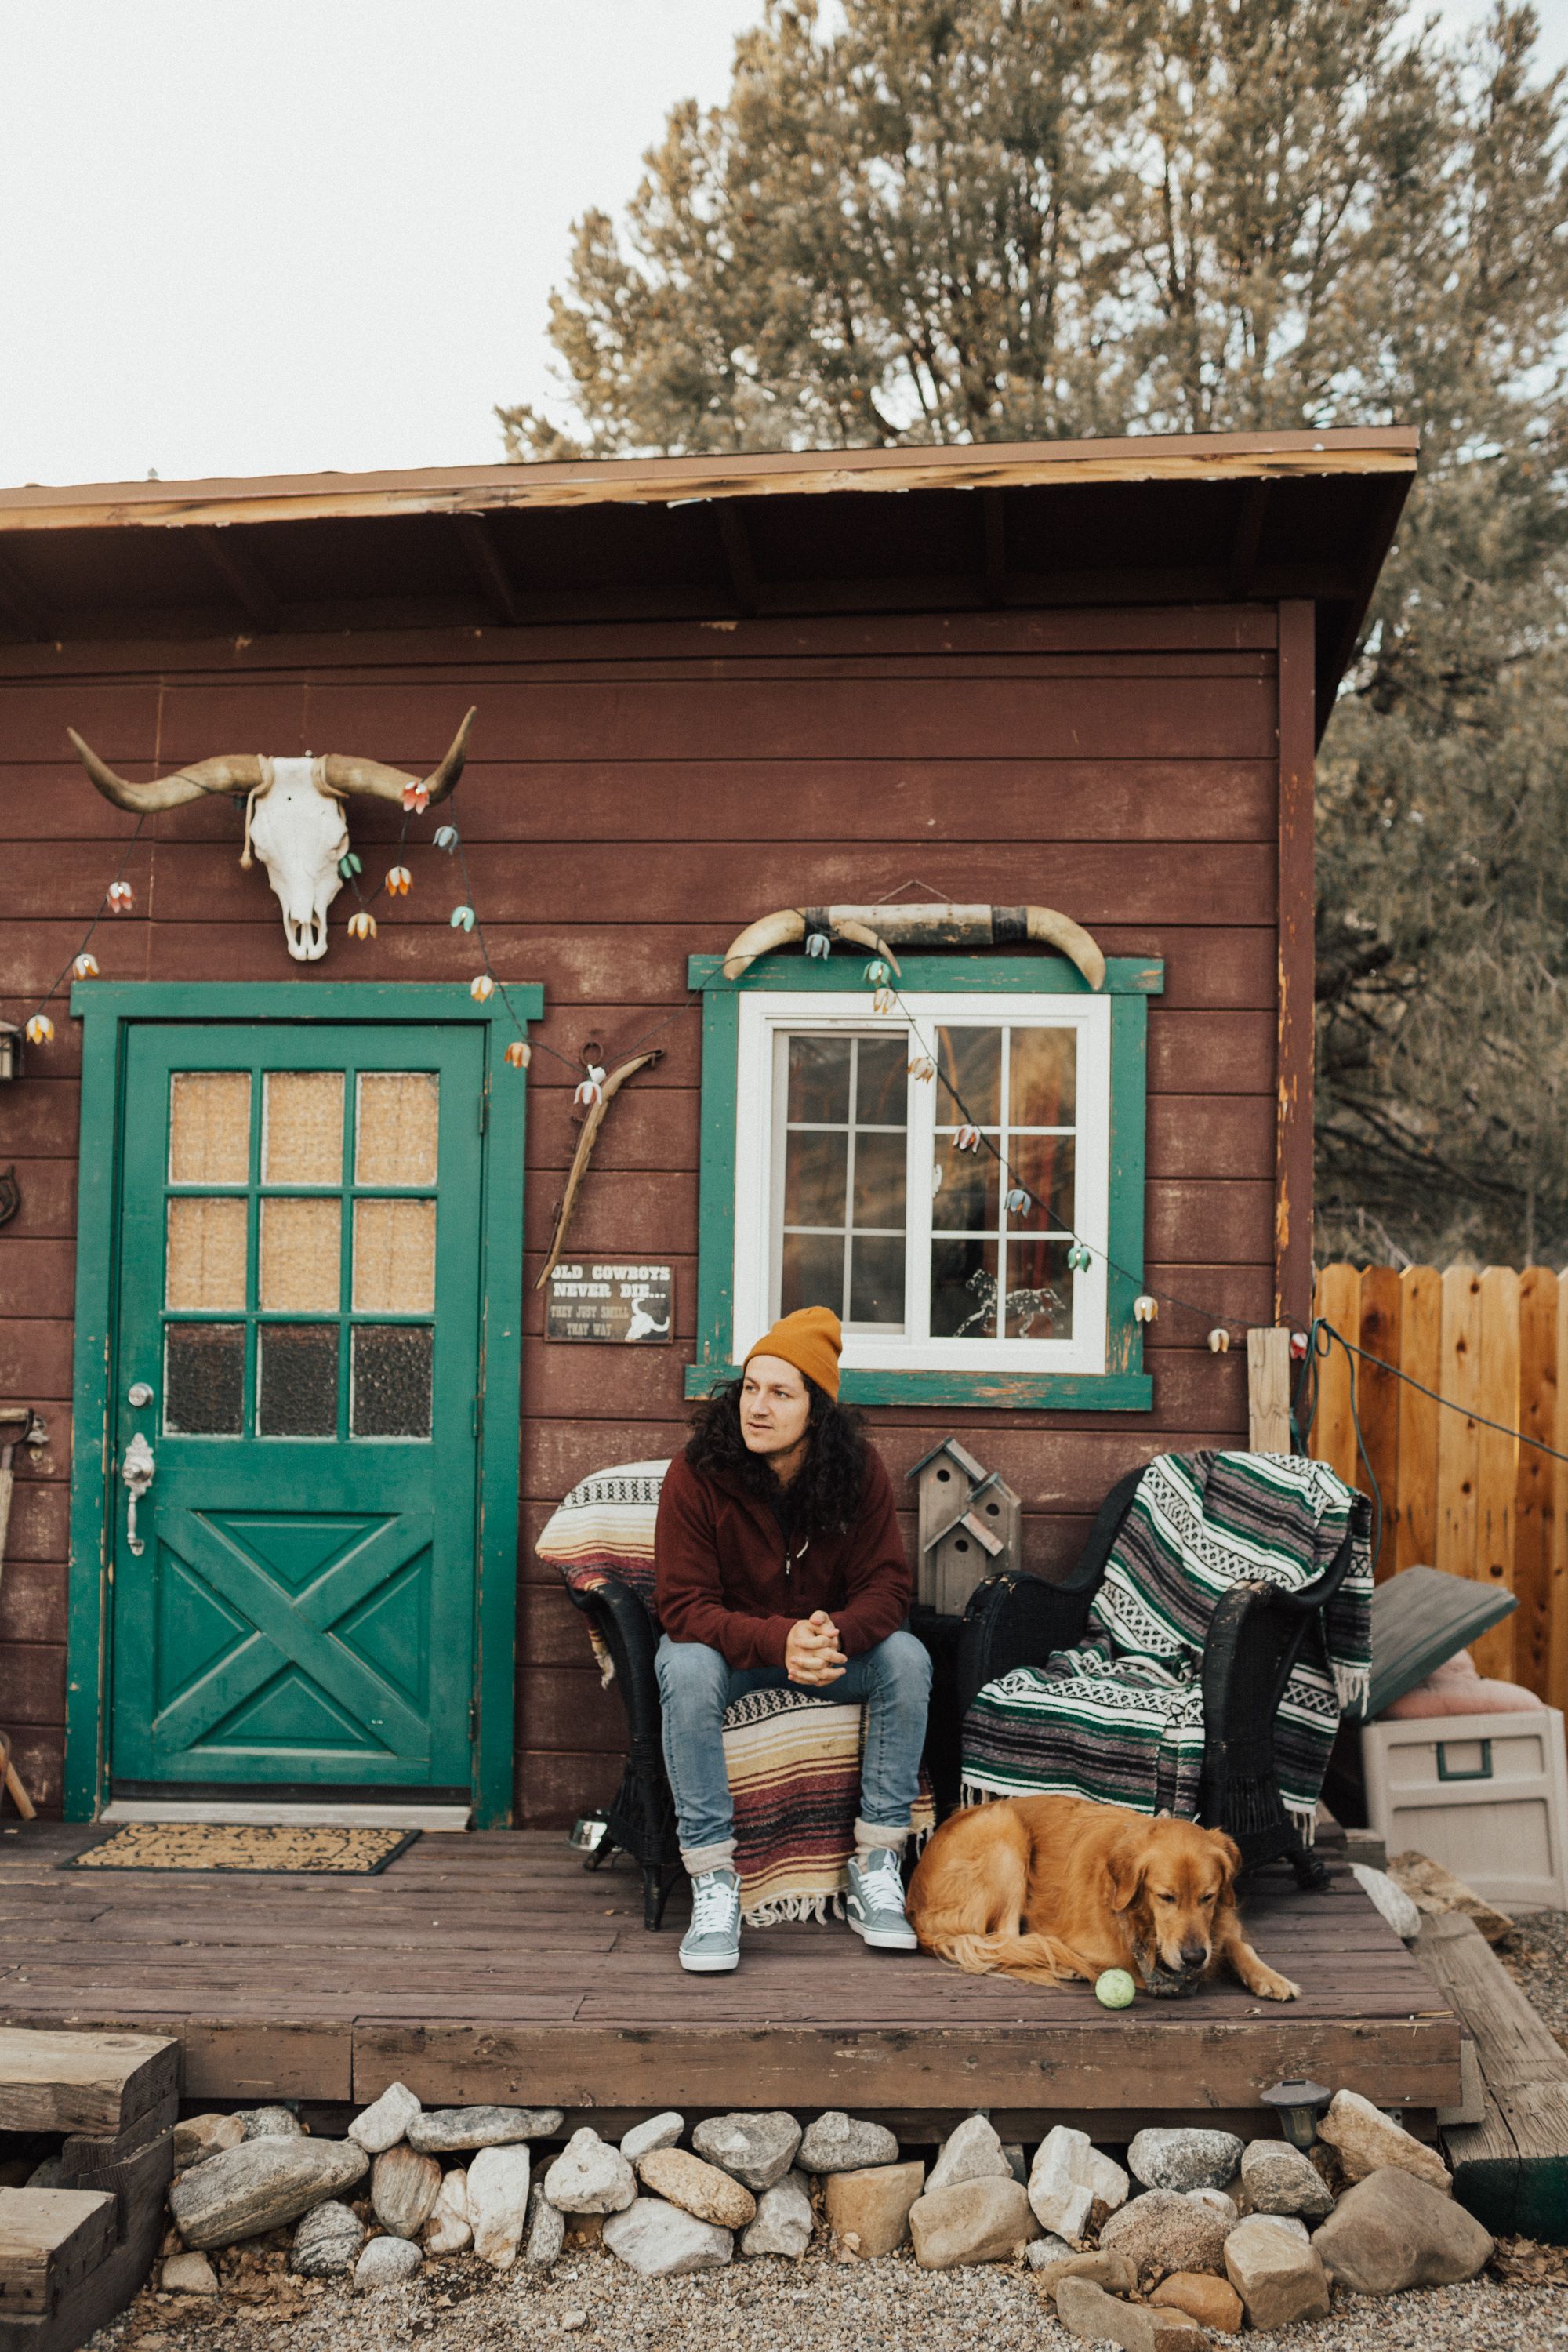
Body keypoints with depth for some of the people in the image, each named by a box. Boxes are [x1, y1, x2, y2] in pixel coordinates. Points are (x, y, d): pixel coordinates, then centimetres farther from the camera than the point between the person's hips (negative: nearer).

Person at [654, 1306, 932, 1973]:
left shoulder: (858, 1473, -12)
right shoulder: (696, 1474, -20)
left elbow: (885, 1586, -12)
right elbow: (685, 1606, -22)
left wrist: (836, 1634, -36)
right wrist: (778, 1641, -40)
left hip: (833, 1643, 2)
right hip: (729, 1644, -2)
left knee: (907, 1659, -25)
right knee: (685, 1667, -35)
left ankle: (876, 1872, -18)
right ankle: (713, 1885, -30)